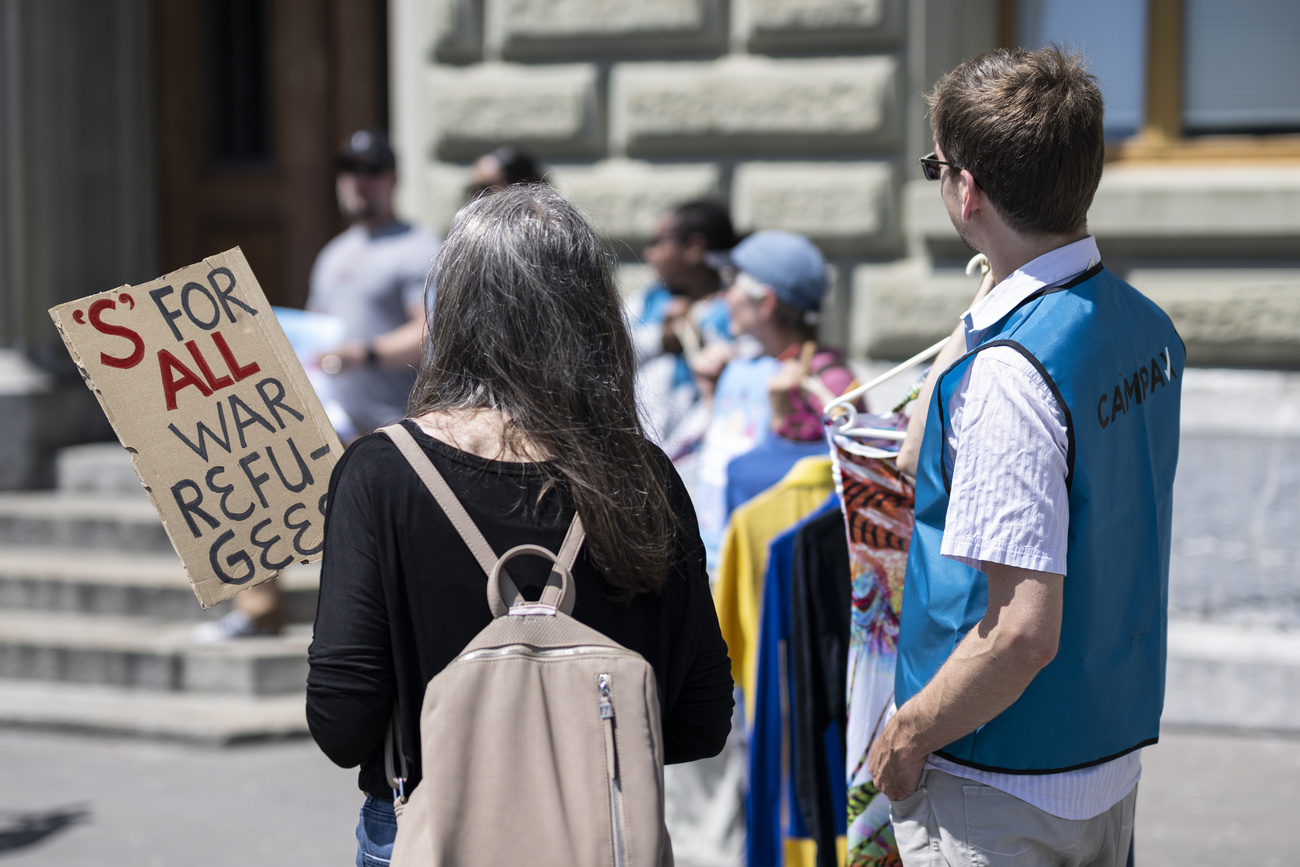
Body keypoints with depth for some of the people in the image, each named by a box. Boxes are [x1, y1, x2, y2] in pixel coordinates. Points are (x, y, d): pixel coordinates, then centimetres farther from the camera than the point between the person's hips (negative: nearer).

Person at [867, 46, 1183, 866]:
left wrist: (907, 736, -14)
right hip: (1114, 764, 9)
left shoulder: (1008, 371, -25)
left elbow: (1024, 632, -26)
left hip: (1002, 795, -8)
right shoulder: (1147, 328, 2)